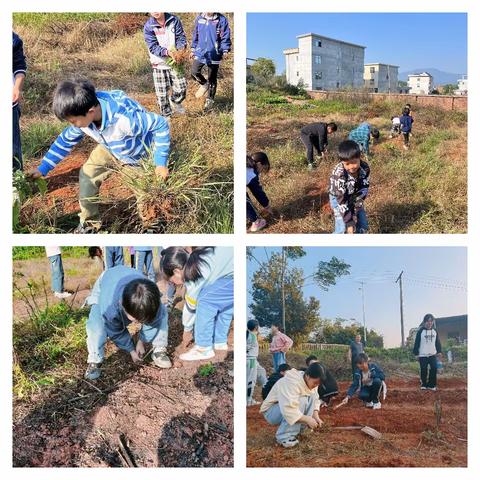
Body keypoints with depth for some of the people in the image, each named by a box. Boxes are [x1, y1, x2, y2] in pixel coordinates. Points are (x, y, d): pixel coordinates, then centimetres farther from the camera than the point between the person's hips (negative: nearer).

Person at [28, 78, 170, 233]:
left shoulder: (126, 117, -45)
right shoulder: (82, 116, -24)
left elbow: (160, 125, -32)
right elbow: (65, 141, -6)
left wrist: (161, 162, -29)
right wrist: (43, 169, -4)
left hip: (139, 154, -6)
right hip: (111, 148, 6)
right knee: (87, 173, 0)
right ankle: (89, 223, 14)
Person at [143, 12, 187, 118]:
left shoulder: (174, 20, -4)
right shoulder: (148, 26, -9)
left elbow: (181, 37, -5)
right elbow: (153, 47, -14)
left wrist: (179, 50, -26)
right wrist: (167, 52, -32)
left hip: (175, 61, 1)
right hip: (159, 63, -1)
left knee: (181, 87, 1)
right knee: (162, 92, 2)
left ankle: (175, 101, 34)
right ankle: (166, 115, 21)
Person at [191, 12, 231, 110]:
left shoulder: (221, 20, -7)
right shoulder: (199, 18, 3)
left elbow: (225, 36, -5)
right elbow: (195, 35, 14)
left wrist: (225, 51, -13)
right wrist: (193, 48, 16)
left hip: (214, 54, -3)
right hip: (200, 52, 3)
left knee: (212, 78, 6)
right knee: (194, 72, -12)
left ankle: (210, 99, 22)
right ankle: (204, 84, 20)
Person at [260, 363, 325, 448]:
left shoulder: (310, 382, -7)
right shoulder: (292, 383, -33)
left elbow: (315, 400, 0)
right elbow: (288, 410, -42)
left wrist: (316, 416, -18)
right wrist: (308, 419, -36)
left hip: (289, 408, 8)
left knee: (313, 397, -11)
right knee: (301, 402, -32)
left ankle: (297, 430, -4)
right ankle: (284, 437, -23)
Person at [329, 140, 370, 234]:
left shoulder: (365, 168, -25)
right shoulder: (339, 175, -37)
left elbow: (363, 191, -16)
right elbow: (341, 200, -33)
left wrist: (355, 213, -19)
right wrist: (349, 222, -32)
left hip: (355, 197, 5)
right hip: (338, 198, -5)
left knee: (363, 226, 5)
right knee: (342, 228, -15)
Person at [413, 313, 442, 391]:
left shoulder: (435, 330, 6)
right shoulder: (420, 331, -6)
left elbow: (438, 342, 13)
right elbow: (416, 343, -4)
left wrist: (439, 351, 7)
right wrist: (416, 353, -6)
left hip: (433, 354, 3)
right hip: (423, 355, -3)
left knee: (433, 369, -4)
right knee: (423, 371, 2)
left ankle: (432, 385, 6)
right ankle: (423, 385, 15)